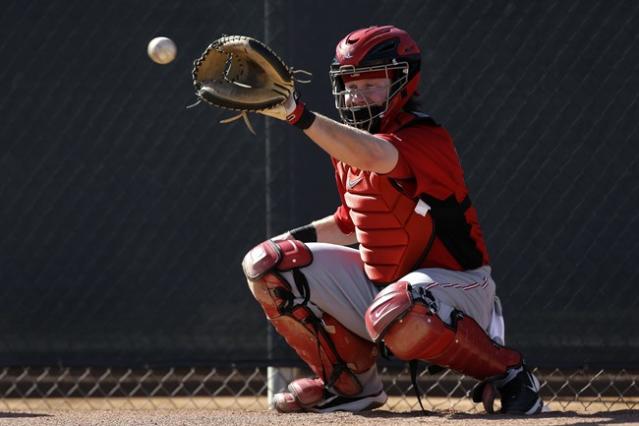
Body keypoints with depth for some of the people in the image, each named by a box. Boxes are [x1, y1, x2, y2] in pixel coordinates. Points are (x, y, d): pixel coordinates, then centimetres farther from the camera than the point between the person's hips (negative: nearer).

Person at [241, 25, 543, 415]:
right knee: (266, 263, 1)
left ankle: (507, 372, -16)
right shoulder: (349, 143, 5)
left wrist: (299, 115, -52)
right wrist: (294, 238, 3)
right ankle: (351, 383, 11)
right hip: (377, 280, 9)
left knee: (394, 314, -43)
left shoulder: (424, 138, -21)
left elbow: (375, 157, -45)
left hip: (453, 280, -9)